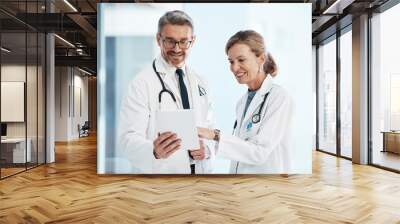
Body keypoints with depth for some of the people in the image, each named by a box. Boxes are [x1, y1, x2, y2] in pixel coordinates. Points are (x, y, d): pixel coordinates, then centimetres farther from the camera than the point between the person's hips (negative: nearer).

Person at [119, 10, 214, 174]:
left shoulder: (198, 83, 4)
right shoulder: (141, 83, -13)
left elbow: (208, 127, 8)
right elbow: (130, 138, -20)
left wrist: (206, 148, -13)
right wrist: (154, 150, -40)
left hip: (200, 168, 5)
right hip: (159, 171, -5)